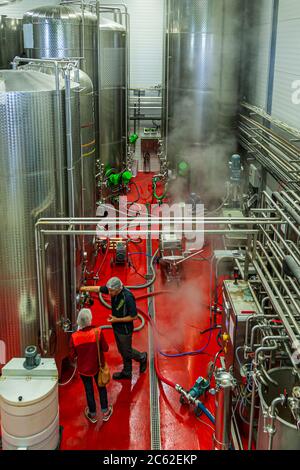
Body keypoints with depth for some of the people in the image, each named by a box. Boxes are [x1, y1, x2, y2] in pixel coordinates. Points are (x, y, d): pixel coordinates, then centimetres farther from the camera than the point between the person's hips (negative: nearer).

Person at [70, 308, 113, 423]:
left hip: (83, 368, 0)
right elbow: (105, 348, -15)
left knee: (89, 390, 21)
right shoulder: (98, 332, -25)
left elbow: (72, 356, -12)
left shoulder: (74, 337, -22)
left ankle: (93, 414, 38)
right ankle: (105, 412, 37)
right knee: (101, 388, 23)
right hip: (97, 366, 0)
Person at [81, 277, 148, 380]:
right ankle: (127, 372, 37)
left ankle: (142, 357, 37)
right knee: (122, 351, 21)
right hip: (116, 327, 8)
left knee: (127, 352, 10)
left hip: (125, 330, -8)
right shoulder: (113, 290, -12)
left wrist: (117, 320, -22)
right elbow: (99, 288, 2)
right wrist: (85, 288, -7)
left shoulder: (128, 297, -32)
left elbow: (134, 316, -25)